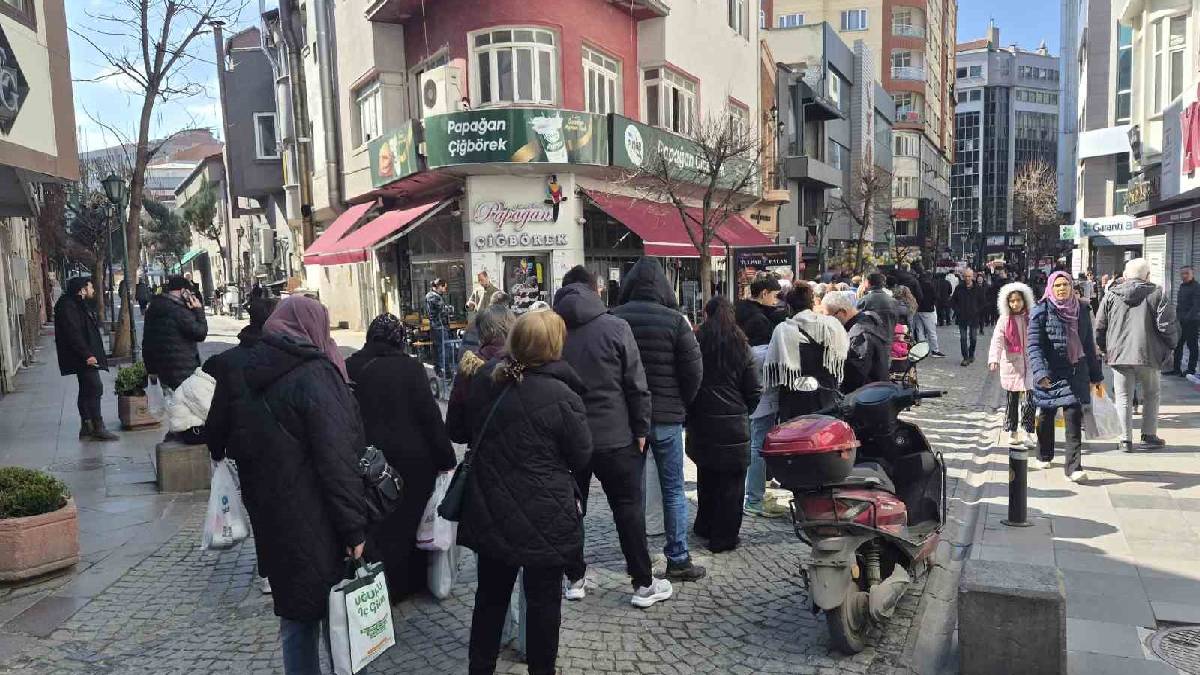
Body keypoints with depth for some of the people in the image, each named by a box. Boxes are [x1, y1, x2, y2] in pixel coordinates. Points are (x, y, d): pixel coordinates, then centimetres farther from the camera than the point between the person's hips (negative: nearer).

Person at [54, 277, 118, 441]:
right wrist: (87, 355, -25)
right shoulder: (67, 306, -13)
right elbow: (73, 334, -22)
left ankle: (86, 428, 19)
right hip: (83, 358, -11)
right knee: (95, 388, -12)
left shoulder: (80, 304, 19)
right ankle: (98, 428, -10)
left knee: (87, 390, 13)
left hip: (86, 357, 11)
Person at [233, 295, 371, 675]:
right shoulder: (314, 375, -14)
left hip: (274, 525, 7)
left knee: (296, 615, 18)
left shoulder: (255, 380, 10)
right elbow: (337, 459, -21)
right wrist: (353, 527, -19)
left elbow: (242, 451, 17)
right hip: (317, 525, -7)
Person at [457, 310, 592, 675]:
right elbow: (581, 456, -8)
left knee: (491, 594, 20)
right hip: (545, 518, -5)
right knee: (544, 598, 12)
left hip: (491, 513, 5)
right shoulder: (562, 397, -21)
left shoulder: (484, 381, -4)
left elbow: (463, 430, 13)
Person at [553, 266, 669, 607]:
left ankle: (574, 579, 23)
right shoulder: (615, 327, -9)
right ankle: (644, 584, 14)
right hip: (613, 435, -3)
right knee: (628, 509, 7)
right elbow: (636, 385, -9)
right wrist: (641, 429, 0)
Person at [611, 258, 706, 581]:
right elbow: (693, 369, -9)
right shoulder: (674, 319, -10)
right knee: (673, 489, 7)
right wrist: (681, 404, 7)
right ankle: (678, 560, 11)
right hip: (666, 417, -2)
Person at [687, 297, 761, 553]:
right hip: (734, 424, -1)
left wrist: (689, 412, 9)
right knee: (731, 482, 6)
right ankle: (724, 537, 9)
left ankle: (705, 526, 30)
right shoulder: (740, 345, -2)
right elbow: (754, 389, 0)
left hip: (701, 421, 2)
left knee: (706, 476, 18)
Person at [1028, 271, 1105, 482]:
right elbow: (1034, 345, -10)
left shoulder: (1081, 311, 9)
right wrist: (1040, 372, -23)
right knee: (1047, 416, 12)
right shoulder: (1041, 311, -4)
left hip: (1076, 373, 2)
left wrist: (1096, 376, 15)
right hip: (1051, 374, -2)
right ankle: (1044, 455, 34)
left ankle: (1073, 467, -7)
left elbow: (1089, 345, 15)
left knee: (1074, 418, -7)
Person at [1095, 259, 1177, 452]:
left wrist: (1105, 349, 18)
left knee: (1123, 398, 7)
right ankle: (1149, 436, 19)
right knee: (1151, 396, 16)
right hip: (1149, 355, -1)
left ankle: (1126, 439, 5)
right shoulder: (1157, 294, -3)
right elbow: (1167, 326, -8)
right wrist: (1170, 346, 7)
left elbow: (1099, 327, 6)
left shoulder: (1111, 295, 4)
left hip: (1119, 355, 1)